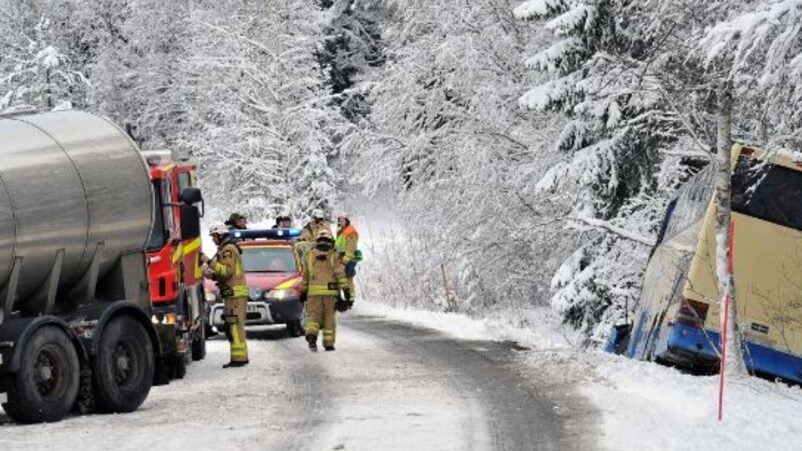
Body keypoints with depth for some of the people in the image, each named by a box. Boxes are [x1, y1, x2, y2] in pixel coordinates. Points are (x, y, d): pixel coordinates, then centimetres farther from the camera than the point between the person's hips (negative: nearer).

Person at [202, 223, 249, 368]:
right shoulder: (228, 248, 22)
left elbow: (227, 270, -22)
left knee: (234, 326, -12)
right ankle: (240, 357, 15)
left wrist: (210, 262, -20)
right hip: (235, 293, 11)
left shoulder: (228, 249, -11)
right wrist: (213, 275, 14)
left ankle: (239, 357, -15)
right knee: (235, 327, 13)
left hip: (235, 292, -11)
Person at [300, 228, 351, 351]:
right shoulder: (334, 256, 1)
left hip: (314, 292, 1)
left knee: (313, 317, 0)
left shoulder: (310, 255, 7)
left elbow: (305, 276, 12)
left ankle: (311, 335, -26)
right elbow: (341, 275, -7)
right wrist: (347, 293, -8)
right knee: (329, 318, 9)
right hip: (331, 292, -1)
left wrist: (303, 292, 22)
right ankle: (329, 344, 11)